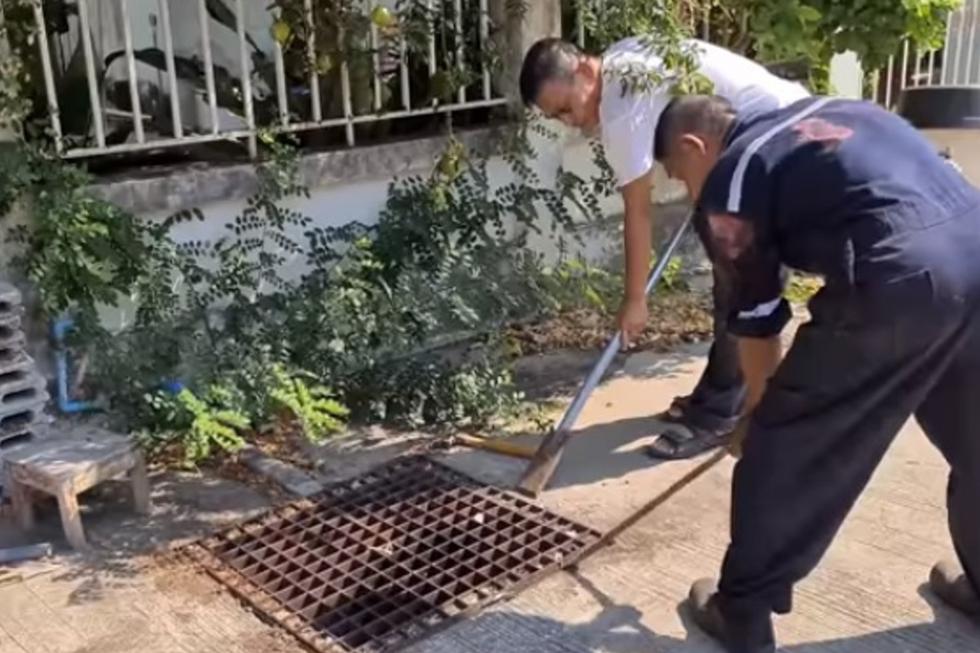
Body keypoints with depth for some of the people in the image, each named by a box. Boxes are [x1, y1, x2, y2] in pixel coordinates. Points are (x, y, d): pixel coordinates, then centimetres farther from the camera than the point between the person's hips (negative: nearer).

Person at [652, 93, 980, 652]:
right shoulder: (827, 112, 29)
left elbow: (757, 320, 13)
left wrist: (760, 407, 30)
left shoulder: (728, 182, 9)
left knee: (785, 443, 9)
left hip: (901, 281, -8)